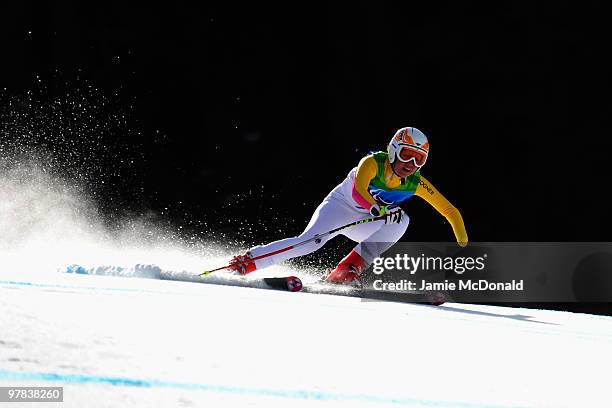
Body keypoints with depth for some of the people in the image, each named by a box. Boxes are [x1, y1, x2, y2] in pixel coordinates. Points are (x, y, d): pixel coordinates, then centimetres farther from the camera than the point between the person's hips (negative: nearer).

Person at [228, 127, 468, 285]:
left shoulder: (416, 183, -14)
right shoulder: (373, 163, -26)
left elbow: (450, 210, -9)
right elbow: (358, 189, -45)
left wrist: (462, 239, -20)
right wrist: (379, 209, -61)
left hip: (363, 224, 4)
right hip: (340, 205, -4)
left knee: (401, 221, -24)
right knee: (310, 242, -28)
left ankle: (348, 269, -27)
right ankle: (246, 263, -19)